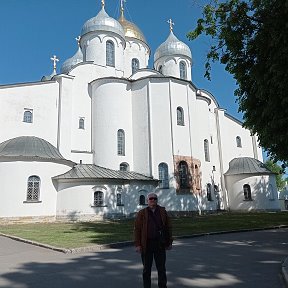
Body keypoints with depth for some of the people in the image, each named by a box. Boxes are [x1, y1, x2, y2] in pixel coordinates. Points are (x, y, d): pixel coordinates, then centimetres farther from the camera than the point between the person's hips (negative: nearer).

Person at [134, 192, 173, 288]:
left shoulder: (162, 211, 5)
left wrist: (169, 242, 4)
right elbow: (137, 229, -3)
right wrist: (137, 244, -10)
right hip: (146, 244, -1)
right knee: (146, 269, 11)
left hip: (160, 244, 1)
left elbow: (168, 227, 7)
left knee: (162, 268, 9)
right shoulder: (142, 213, 0)